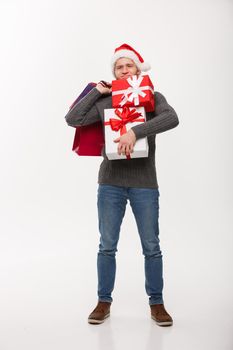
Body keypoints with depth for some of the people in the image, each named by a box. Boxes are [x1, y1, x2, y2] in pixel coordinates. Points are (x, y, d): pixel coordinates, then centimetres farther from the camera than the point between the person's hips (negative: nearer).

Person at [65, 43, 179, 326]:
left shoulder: (153, 97, 1)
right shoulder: (105, 102, 6)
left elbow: (171, 118, -19)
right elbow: (72, 119, -4)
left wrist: (136, 132, -28)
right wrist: (96, 91, -1)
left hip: (144, 183, -1)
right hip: (111, 183, 2)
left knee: (151, 247, 4)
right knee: (107, 246, 6)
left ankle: (156, 303, 17)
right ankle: (104, 302, 18)